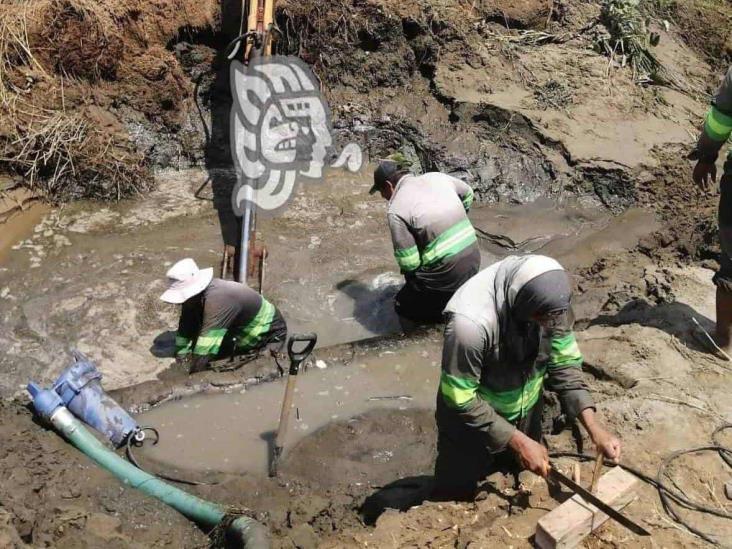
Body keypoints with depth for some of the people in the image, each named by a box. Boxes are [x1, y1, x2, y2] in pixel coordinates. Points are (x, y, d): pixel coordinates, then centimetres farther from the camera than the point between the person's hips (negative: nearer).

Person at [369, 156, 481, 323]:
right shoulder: (437, 177, 5)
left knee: (402, 306, 15)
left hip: (447, 274, -7)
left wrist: (408, 274, 7)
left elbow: (408, 263, -16)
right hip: (473, 260, 7)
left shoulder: (396, 211, -14)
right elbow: (467, 194, 25)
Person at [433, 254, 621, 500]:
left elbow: (564, 363, -10)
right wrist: (518, 442, -25)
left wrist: (593, 426, -21)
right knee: (458, 499, 17)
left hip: (526, 415, 5)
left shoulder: (549, 299, -22)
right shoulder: (470, 322, -39)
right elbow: (462, 401, -27)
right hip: (472, 422, -5)